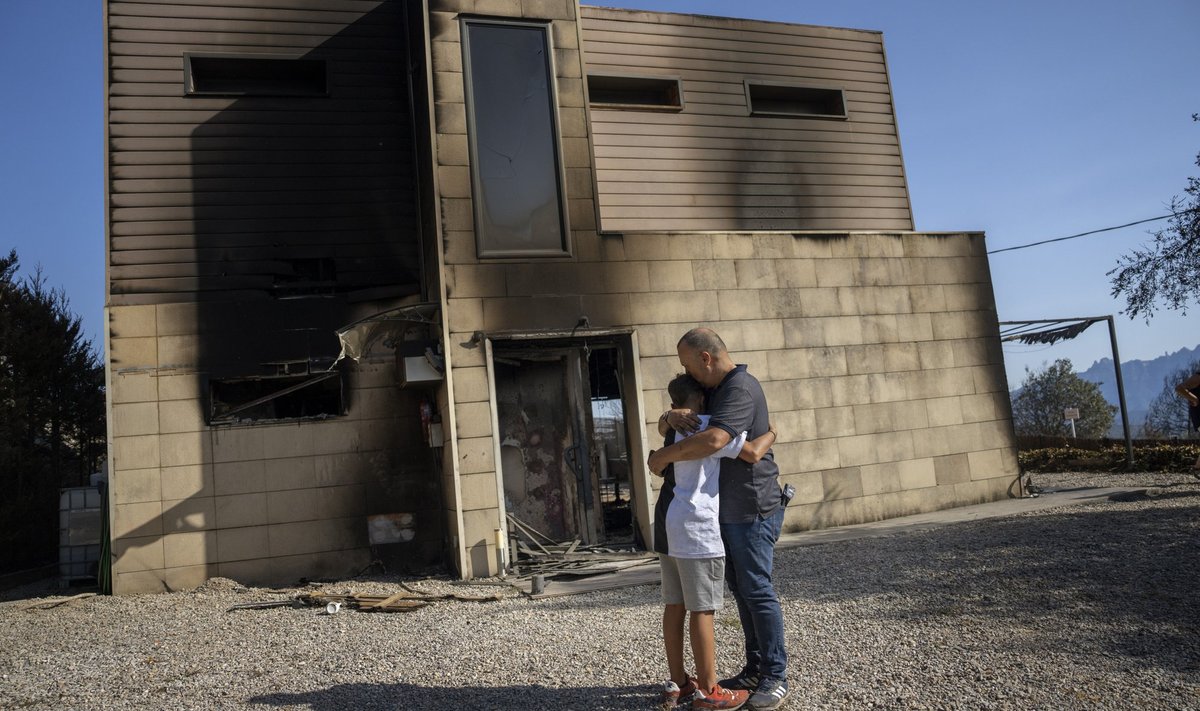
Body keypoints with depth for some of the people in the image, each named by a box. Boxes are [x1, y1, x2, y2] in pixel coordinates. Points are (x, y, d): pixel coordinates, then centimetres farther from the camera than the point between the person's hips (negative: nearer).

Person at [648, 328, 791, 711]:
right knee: (741, 590, 14)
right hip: (729, 512, 10)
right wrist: (671, 416, -9)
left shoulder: (741, 388, -18)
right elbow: (664, 424, 16)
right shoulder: (712, 391, 14)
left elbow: (713, 439, -33)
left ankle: (776, 677, 7)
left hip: (753, 511, -10)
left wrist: (662, 457, -20)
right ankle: (755, 669, 24)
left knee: (757, 591, -3)